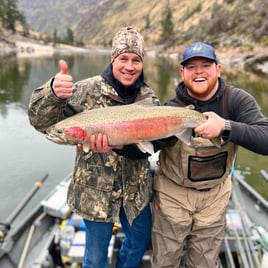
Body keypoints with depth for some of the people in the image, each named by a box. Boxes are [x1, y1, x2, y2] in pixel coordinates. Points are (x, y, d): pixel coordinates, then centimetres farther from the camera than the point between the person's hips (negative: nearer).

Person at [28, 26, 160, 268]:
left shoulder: (149, 97, -4)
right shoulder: (87, 91, -15)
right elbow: (42, 122, -20)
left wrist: (120, 145, -34)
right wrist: (53, 93, -41)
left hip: (136, 190, 4)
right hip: (96, 190, -3)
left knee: (140, 242, 26)